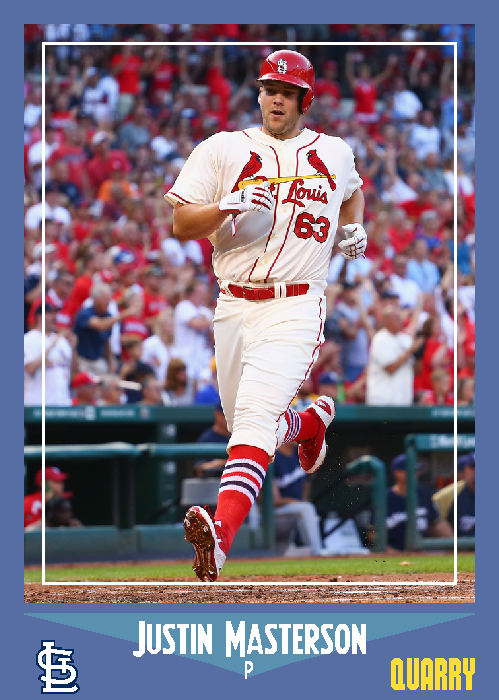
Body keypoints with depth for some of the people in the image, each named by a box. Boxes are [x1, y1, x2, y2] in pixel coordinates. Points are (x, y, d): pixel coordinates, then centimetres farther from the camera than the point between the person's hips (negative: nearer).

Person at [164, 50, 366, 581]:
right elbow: (181, 224, 0)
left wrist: (356, 226, 14)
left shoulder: (335, 153, 11)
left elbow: (353, 189, 35)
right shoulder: (223, 149, 5)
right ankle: (312, 421, 49)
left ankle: (221, 532, -39)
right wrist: (229, 206, -18)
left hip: (295, 309, -3)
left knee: (255, 417, -23)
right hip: (233, 309, 3)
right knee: (249, 427, 14)